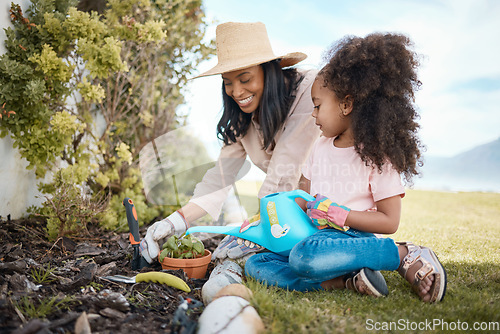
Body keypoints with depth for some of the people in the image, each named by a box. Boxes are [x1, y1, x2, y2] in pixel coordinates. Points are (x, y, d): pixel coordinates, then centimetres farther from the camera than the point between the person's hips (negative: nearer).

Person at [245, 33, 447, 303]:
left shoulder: (378, 155, -6)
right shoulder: (321, 145, 15)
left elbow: (389, 222, -8)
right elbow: (303, 196, 22)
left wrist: (337, 214, -17)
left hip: (351, 238, -7)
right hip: (315, 238, 8)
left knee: (305, 257, -39)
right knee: (254, 264, -10)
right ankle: (345, 280, -23)